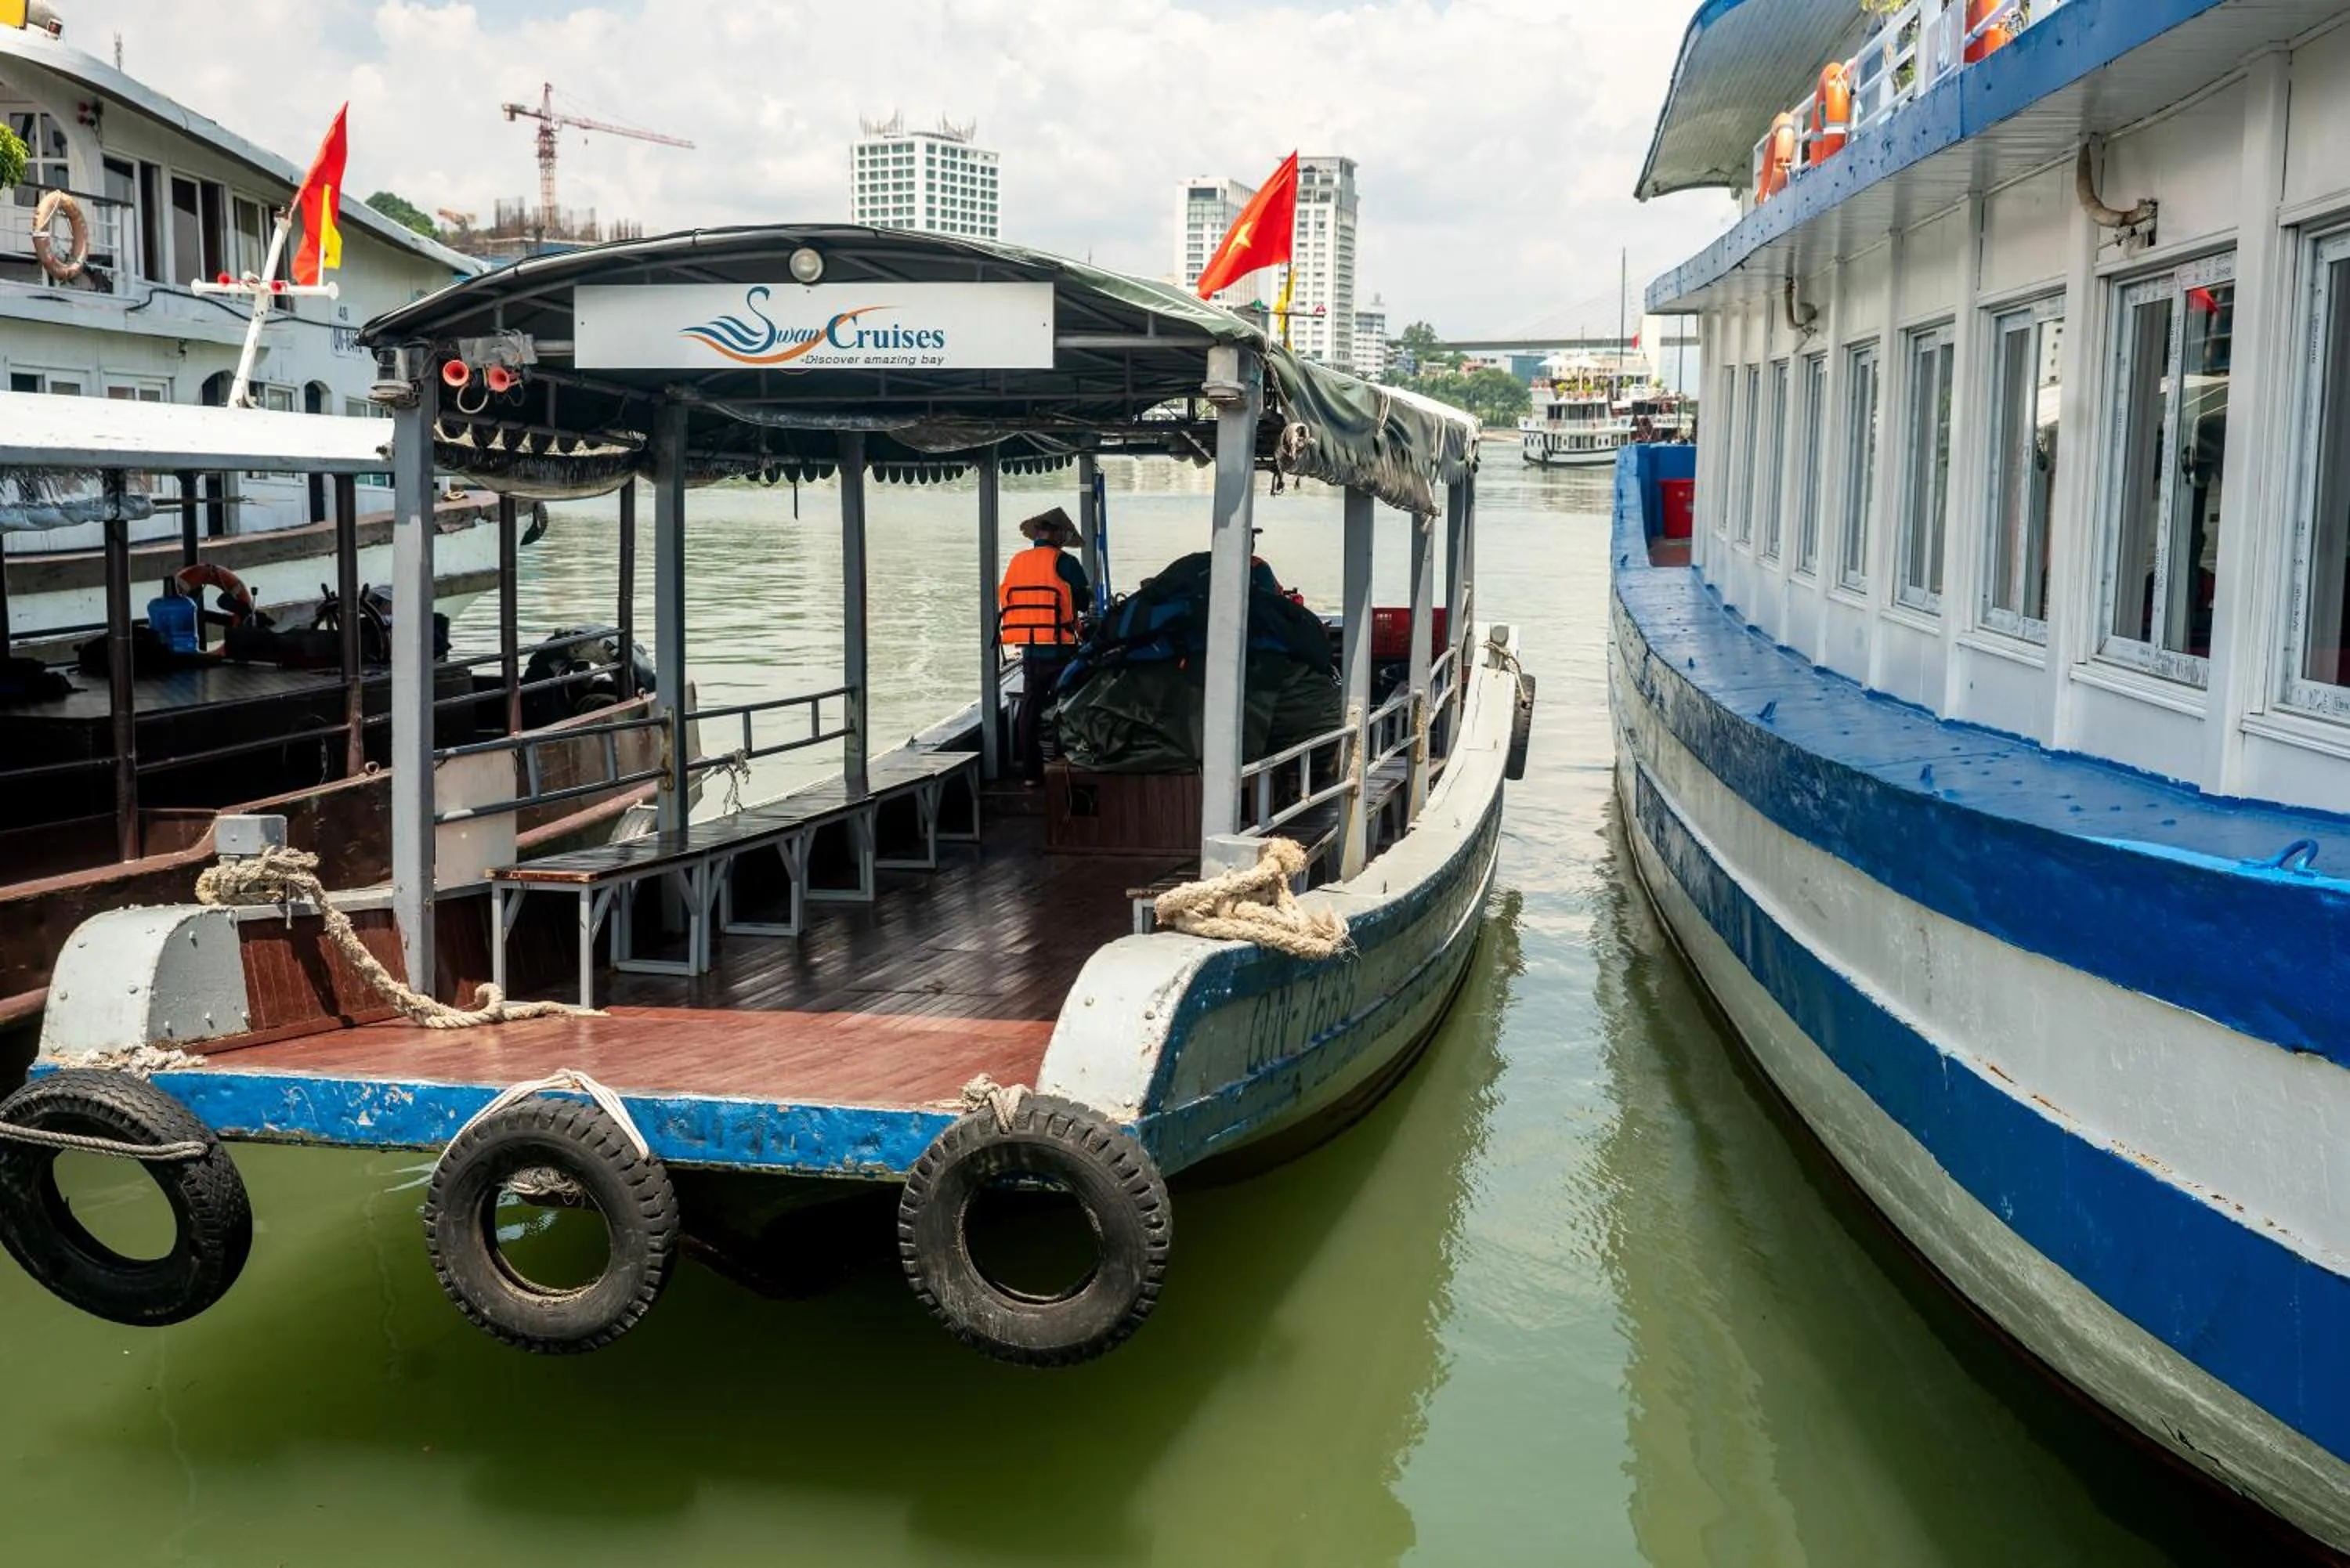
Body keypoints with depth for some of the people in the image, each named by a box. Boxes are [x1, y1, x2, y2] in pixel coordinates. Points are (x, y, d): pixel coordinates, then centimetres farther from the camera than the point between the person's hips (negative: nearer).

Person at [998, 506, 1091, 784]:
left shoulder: (1017, 562, 9)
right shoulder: (1063, 562, -8)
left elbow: (1004, 602, 13)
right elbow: (1084, 601, -4)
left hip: (1028, 649, 5)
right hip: (1059, 647, -5)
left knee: (1030, 706, 9)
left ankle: (1030, 771, 10)